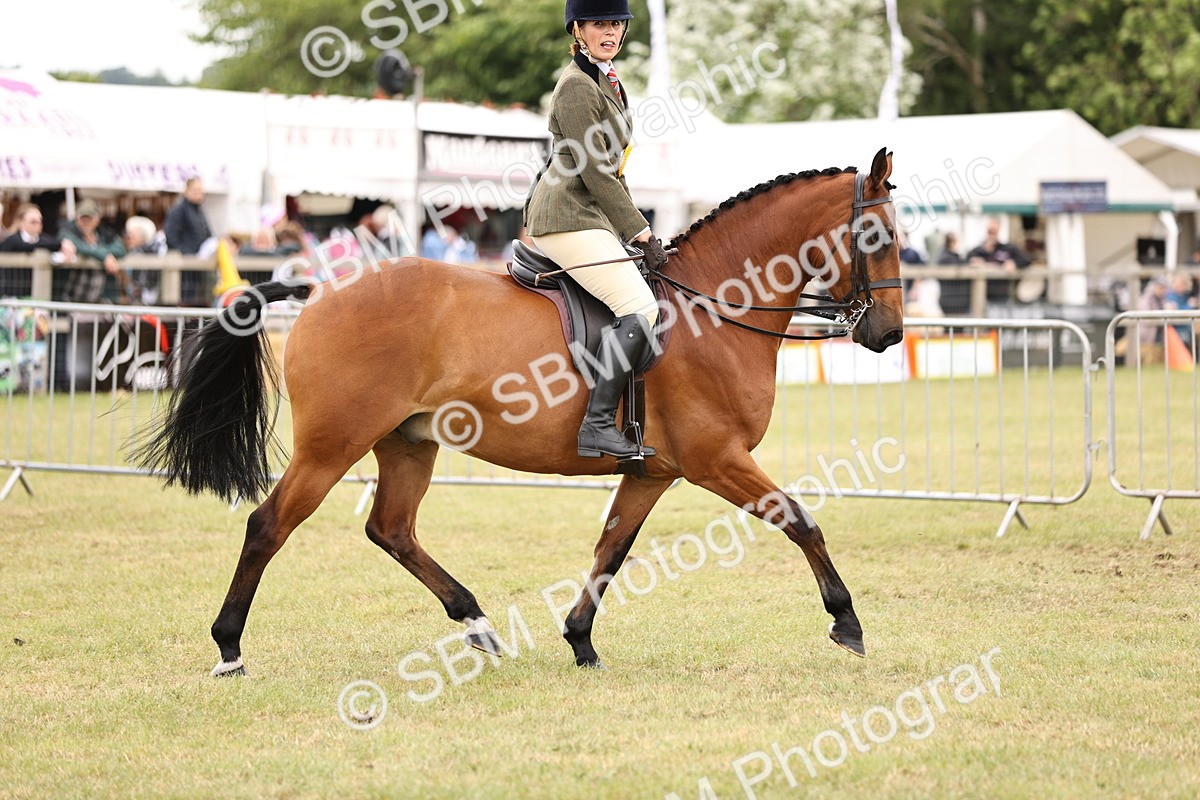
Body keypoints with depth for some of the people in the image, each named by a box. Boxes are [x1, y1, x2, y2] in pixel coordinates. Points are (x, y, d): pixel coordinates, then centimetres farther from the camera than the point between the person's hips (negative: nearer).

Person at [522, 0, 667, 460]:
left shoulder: (607, 82, 18)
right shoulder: (577, 86, -14)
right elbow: (595, 172, -17)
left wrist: (637, 229, 16)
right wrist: (640, 233, -14)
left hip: (591, 215, 11)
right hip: (570, 219, -11)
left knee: (644, 302, 16)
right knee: (639, 309, -22)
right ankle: (597, 426, -25)